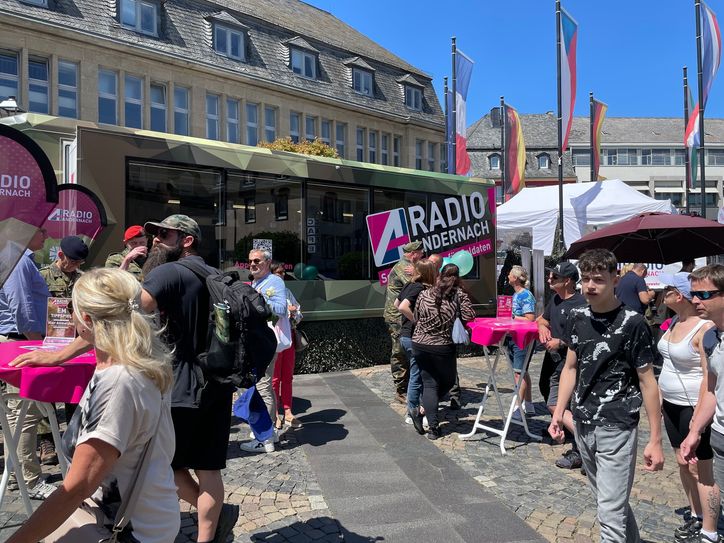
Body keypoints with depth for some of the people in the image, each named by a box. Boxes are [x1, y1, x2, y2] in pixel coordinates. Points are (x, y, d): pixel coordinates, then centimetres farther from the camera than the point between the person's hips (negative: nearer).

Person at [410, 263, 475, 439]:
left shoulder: (424, 294, 3)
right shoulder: (459, 294, -6)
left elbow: (415, 318, 10)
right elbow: (469, 316, -13)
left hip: (419, 344, 3)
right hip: (443, 347, -3)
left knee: (429, 383, 12)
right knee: (448, 381, 19)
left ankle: (433, 427, 5)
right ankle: (422, 411, 6)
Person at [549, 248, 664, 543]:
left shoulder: (632, 323, -13)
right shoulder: (577, 317, 3)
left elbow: (647, 381, -9)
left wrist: (655, 440, -9)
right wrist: (558, 413, 6)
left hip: (616, 428, -6)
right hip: (583, 425, 6)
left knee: (610, 511, -3)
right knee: (609, 499, 21)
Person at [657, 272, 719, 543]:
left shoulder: (706, 328, -20)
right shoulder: (675, 322, 7)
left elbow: (710, 376, -22)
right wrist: (661, 395, 16)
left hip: (694, 407, -9)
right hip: (672, 404, 9)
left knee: (700, 470, 1)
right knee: (683, 462, 18)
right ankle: (697, 516, 34)